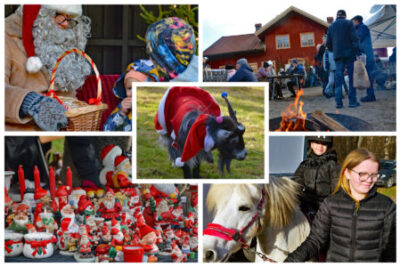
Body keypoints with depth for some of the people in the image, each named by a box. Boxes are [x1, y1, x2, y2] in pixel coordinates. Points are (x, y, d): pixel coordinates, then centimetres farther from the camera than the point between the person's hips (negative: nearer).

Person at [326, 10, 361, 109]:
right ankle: (352, 101, -6)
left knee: (338, 78, 2)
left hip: (338, 56, 4)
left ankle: (339, 102, -3)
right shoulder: (348, 23, 2)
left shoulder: (331, 26, 14)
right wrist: (357, 52, -10)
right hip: (349, 53, -4)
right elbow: (354, 38, -9)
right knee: (352, 77, -1)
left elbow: (328, 43, 11)